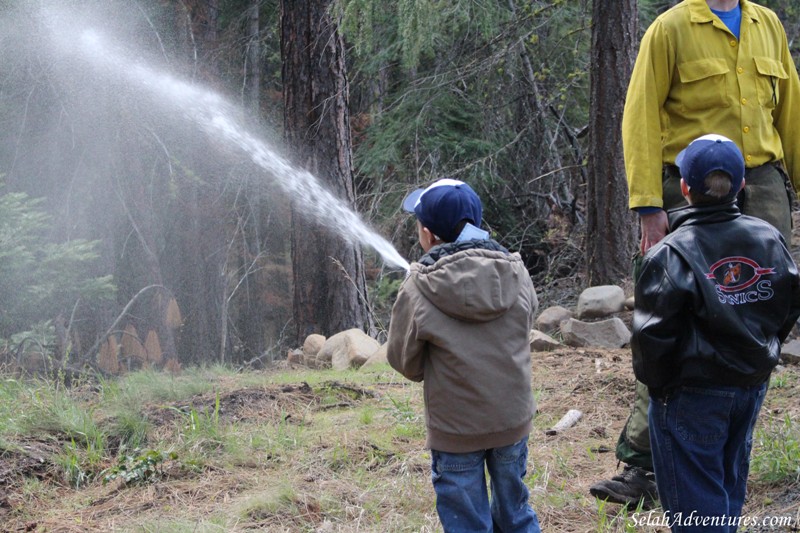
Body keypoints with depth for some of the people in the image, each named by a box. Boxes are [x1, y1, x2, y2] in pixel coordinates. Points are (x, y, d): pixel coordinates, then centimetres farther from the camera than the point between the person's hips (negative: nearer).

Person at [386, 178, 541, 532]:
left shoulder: (418, 290, -16)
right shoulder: (516, 274, -7)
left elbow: (405, 362, -6)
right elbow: (523, 335, 7)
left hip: (456, 430, -3)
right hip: (513, 420, 4)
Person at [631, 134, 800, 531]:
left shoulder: (671, 254, -20)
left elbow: (653, 334, -20)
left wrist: (655, 381, -3)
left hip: (690, 394, -6)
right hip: (753, 387, 6)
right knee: (728, 489, 23)